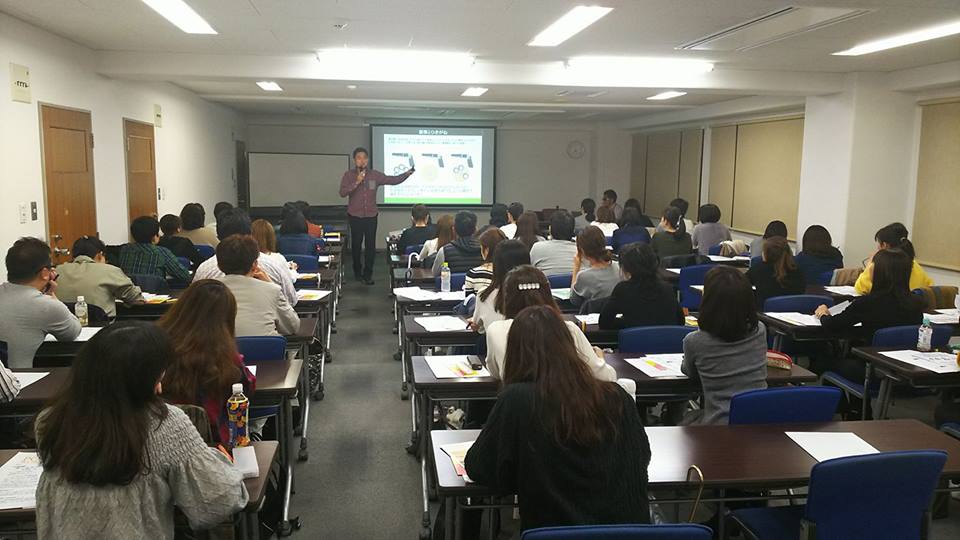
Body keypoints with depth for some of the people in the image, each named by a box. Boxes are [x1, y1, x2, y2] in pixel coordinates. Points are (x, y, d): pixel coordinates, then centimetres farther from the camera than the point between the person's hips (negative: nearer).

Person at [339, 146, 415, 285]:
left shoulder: (375, 175, 1)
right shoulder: (348, 175, -1)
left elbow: (393, 180, -2)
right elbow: (342, 192, -12)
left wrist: (407, 174, -16)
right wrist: (356, 182, -21)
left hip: (371, 216, 1)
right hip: (355, 216, 0)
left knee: (371, 246, -2)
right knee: (356, 245, 9)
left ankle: (368, 274, 7)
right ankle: (357, 272, 26)